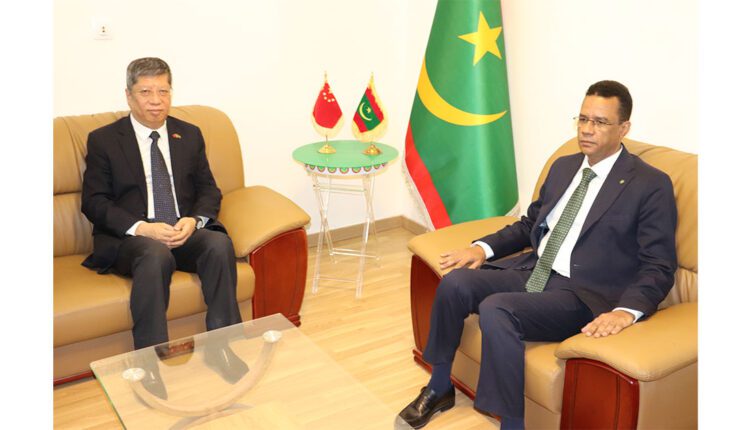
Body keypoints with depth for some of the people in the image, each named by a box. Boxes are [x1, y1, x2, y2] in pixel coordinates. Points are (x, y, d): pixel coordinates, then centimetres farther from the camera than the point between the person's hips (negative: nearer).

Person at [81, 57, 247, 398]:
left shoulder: (190, 136, 16)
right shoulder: (103, 140, 7)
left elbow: (209, 190, 14)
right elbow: (93, 201, 0)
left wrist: (193, 220, -9)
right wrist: (142, 228, -17)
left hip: (186, 232, 3)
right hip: (130, 239, -3)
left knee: (220, 244, -30)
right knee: (156, 254, -38)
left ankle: (222, 348, -26)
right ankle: (152, 363, -32)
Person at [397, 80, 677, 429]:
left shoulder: (652, 185, -5)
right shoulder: (563, 167, 15)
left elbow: (659, 267, -8)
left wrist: (627, 311, -27)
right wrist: (483, 247, 8)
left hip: (582, 295, -6)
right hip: (532, 271, 7)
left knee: (495, 309, -31)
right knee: (455, 282, -15)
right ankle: (439, 388, 5)